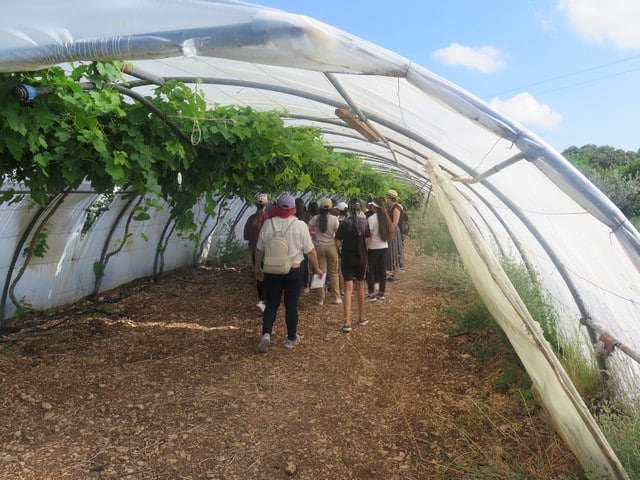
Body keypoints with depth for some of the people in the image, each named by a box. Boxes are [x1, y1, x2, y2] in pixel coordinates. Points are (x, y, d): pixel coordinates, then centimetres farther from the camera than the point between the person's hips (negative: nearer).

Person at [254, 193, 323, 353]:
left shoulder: (268, 223, -5)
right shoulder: (300, 225, -9)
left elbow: (259, 249, 4)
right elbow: (311, 251, -5)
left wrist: (258, 268, 19)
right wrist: (317, 268, 10)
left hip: (272, 271, 1)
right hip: (294, 272, -1)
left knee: (271, 304, 13)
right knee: (291, 305, 10)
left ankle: (266, 334, -2)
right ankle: (291, 338, 21)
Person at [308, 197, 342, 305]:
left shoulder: (315, 218, -4)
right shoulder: (334, 219, -8)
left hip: (319, 247, 1)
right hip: (332, 247, -1)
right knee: (333, 272, 10)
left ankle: (321, 298, 11)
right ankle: (336, 297, 14)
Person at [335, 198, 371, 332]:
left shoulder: (344, 223, -11)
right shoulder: (364, 222, -3)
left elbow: (338, 243, -12)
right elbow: (368, 241, 0)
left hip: (347, 259, -2)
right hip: (361, 258, 2)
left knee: (348, 289, -2)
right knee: (360, 287, 17)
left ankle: (347, 321, -10)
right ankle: (362, 317, 29)